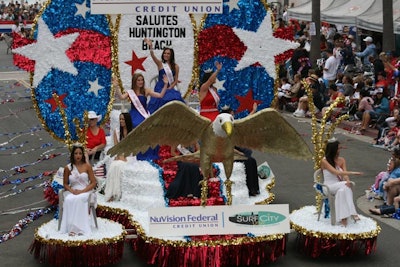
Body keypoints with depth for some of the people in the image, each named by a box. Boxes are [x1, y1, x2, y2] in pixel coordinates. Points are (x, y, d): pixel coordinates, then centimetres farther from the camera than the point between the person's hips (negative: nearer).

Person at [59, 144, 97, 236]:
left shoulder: (87, 166, 1)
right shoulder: (68, 168, 5)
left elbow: (93, 183, -1)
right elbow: (65, 184, 12)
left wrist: (82, 191, -14)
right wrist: (72, 191, -10)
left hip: (85, 191, -1)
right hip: (72, 191, 2)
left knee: (78, 200, -36)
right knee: (68, 200, -34)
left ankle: (78, 227, -33)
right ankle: (71, 227, -35)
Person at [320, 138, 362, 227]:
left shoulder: (341, 160, 9)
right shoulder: (324, 161, -8)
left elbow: (344, 174, -2)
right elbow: (336, 172, -21)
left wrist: (348, 180, -26)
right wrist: (352, 173, -26)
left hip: (340, 186, 4)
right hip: (329, 186, -4)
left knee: (342, 190, -35)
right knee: (345, 186, -34)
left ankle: (343, 217, -41)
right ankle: (352, 213, -35)